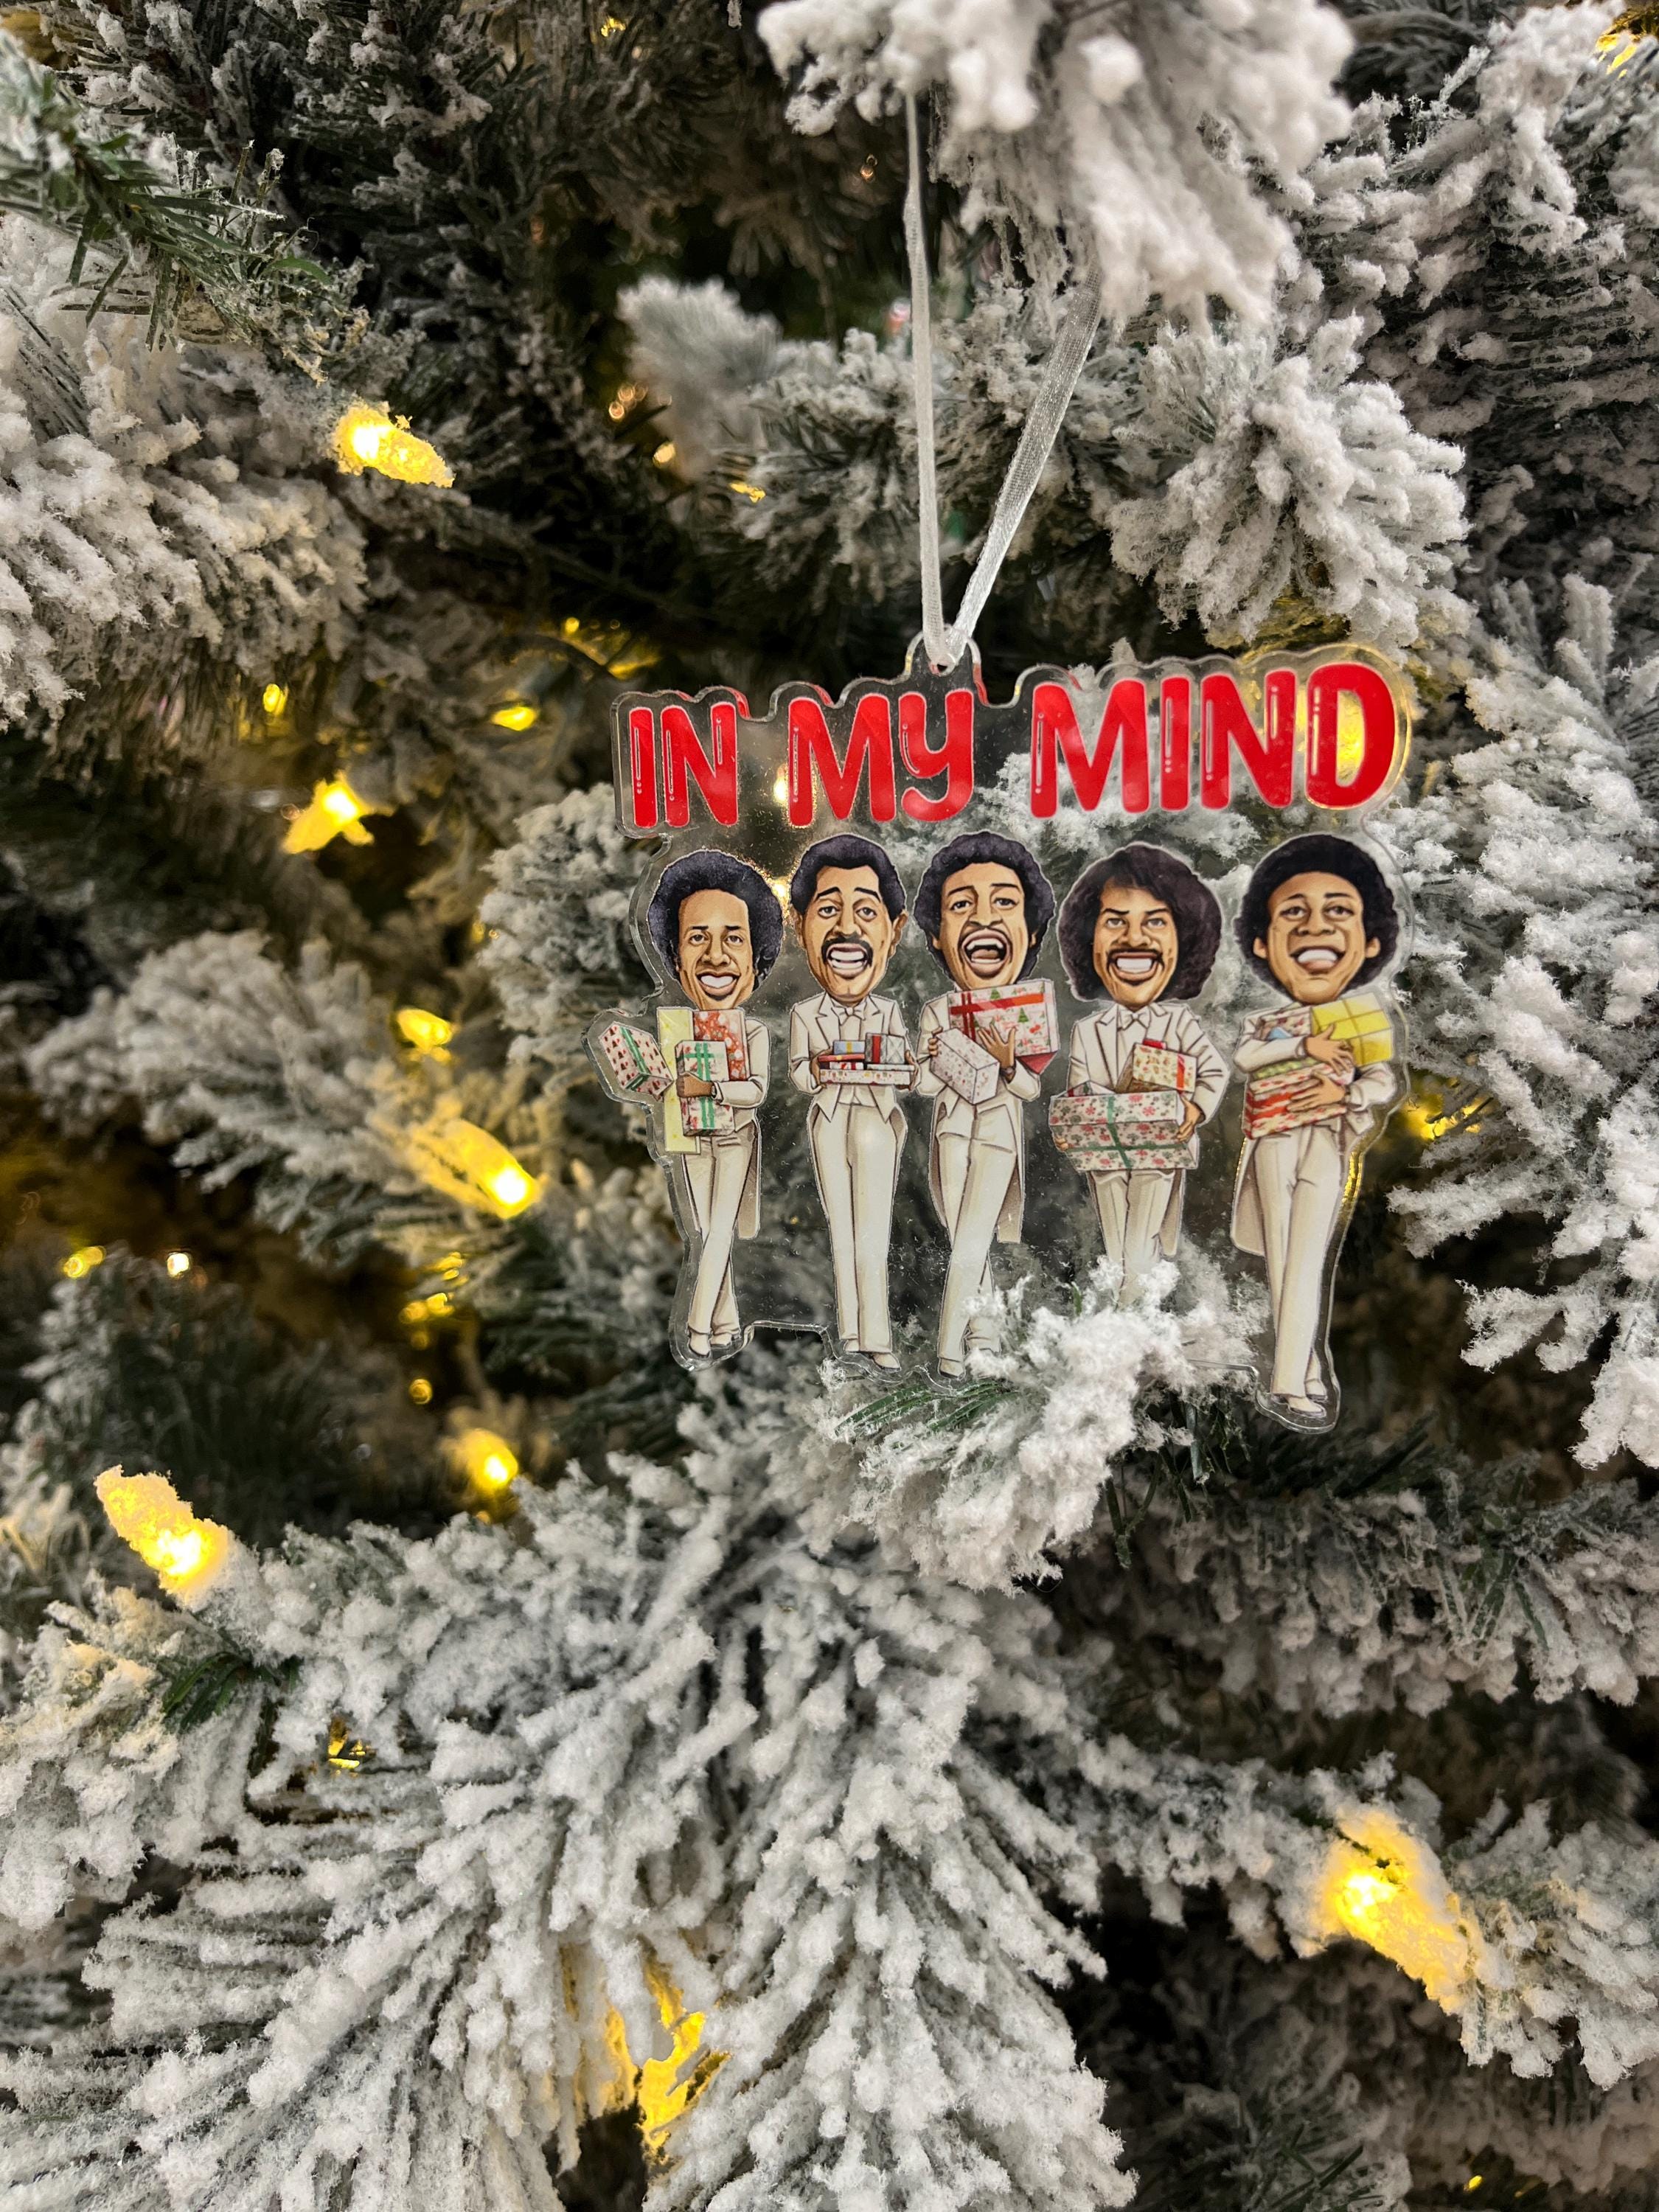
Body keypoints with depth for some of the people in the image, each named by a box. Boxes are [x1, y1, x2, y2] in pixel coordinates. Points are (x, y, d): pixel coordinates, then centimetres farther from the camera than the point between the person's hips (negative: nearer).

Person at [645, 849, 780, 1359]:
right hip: (691, 1142, 2)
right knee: (709, 1235, 5)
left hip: (736, 1140, -2)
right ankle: (727, 1326, 11)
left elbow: (756, 1090, -16)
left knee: (720, 1231, -5)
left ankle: (700, 1327, 0)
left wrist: (706, 1087, -26)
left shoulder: (754, 1032, -5)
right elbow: (666, 1087, 5)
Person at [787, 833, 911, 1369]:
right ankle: (851, 1328, 14)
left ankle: (876, 1336, -1)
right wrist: (818, 1070, -21)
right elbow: (797, 1073, -1)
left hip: (878, 1125, -1)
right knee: (842, 1231, 6)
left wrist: (886, 1060, -20)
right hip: (829, 1127, 1)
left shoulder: (890, 1012, 5)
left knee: (873, 1237, -4)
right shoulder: (805, 1014, 4)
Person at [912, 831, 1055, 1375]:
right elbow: (922, 1083, -1)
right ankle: (980, 1318, 25)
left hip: (999, 1136, -2)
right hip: (952, 1132, 2)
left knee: (970, 1241, -6)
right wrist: (942, 1061, -22)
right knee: (966, 1239, 8)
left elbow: (1033, 1088, -5)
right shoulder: (937, 1011, -3)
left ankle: (950, 1346, -1)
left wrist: (1008, 1065, -26)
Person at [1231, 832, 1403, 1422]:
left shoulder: (1367, 1015, 5)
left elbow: (1387, 1081, -2)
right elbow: (1243, 1057, -11)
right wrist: (1305, 1045, -20)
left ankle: (1289, 1381, -3)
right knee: (1281, 1264, 4)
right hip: (1272, 1146, 2)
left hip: (1328, 1146, -2)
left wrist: (1345, 1093, -21)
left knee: (1307, 1267, -7)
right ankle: (1307, 1370, 13)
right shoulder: (1267, 1022, 7)